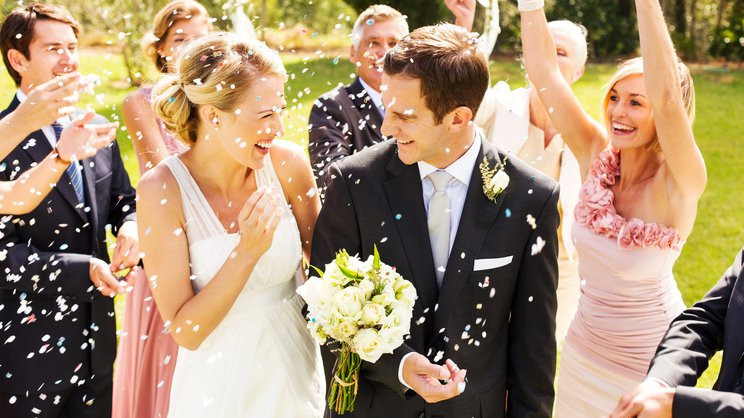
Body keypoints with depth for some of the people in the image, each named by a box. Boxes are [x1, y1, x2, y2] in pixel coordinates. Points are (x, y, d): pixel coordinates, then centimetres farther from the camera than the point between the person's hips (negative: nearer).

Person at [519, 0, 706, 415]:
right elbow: (544, 70, -17)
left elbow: (666, 96, -43)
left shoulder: (679, 184, -24)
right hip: (585, 346, 4)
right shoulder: (596, 156, -11)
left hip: (647, 360, -4)